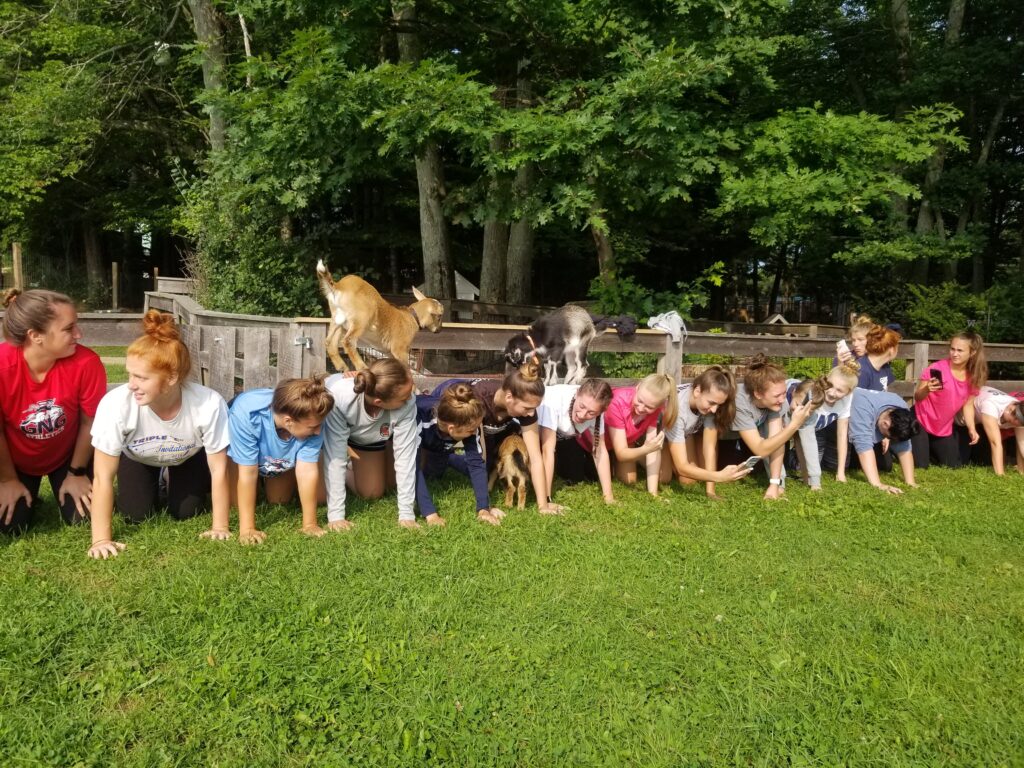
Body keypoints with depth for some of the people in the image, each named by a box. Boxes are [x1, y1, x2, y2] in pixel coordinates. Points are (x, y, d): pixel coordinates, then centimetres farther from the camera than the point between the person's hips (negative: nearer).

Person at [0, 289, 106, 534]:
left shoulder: (86, 363, -32)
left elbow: (89, 422, -17)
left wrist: (77, 473, -7)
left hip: (68, 456, 0)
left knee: (83, 518, -5)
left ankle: (66, 484, 28)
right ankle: (28, 493, 29)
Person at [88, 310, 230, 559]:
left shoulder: (210, 404, -42)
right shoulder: (115, 404, -40)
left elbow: (219, 470, -27)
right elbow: (103, 477, -30)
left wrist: (220, 527, -24)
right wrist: (100, 539, -30)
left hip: (189, 456, 0)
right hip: (138, 456, 1)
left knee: (185, 513, -2)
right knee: (136, 515, -5)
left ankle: (178, 481, 29)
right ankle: (154, 483, 26)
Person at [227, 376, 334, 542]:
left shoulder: (312, 419, -39)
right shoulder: (246, 414, -45)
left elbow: (308, 471, -35)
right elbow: (248, 473, -39)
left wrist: (310, 524, -34)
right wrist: (247, 528, -37)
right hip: (241, 453, -2)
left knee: (279, 501, 4)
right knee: (238, 503, -5)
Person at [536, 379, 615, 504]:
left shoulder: (594, 408, -26)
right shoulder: (555, 400, -42)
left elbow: (600, 450, -20)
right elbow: (548, 450, -41)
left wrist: (608, 496, -26)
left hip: (562, 436, 4)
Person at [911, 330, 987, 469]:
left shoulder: (973, 378, -5)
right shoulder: (937, 369, -20)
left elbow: (968, 405, 4)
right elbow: (917, 397, -17)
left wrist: (972, 429, -8)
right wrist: (927, 389, -39)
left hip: (944, 428, 6)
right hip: (921, 421, -5)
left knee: (953, 465, 10)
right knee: (920, 465, -10)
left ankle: (929, 449, 36)